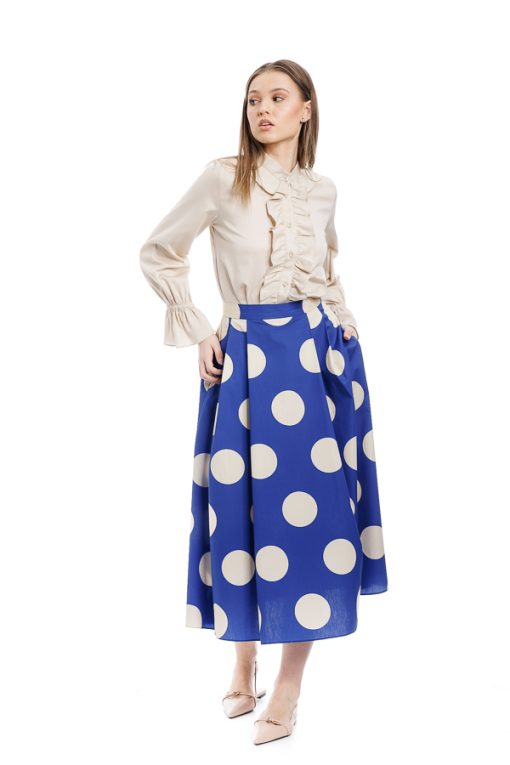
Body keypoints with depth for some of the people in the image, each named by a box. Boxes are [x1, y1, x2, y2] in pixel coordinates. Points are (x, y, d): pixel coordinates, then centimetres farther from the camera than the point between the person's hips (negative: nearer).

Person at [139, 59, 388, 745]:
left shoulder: (322, 191, 9)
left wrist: (346, 325, 11)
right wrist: (197, 332, 0)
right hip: (246, 359, -2)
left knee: (311, 507, 1)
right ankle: (244, 666, 25)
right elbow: (159, 254, 5)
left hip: (319, 357, 3)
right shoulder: (223, 179, -1)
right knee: (243, 508, 4)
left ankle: (289, 687, 13)